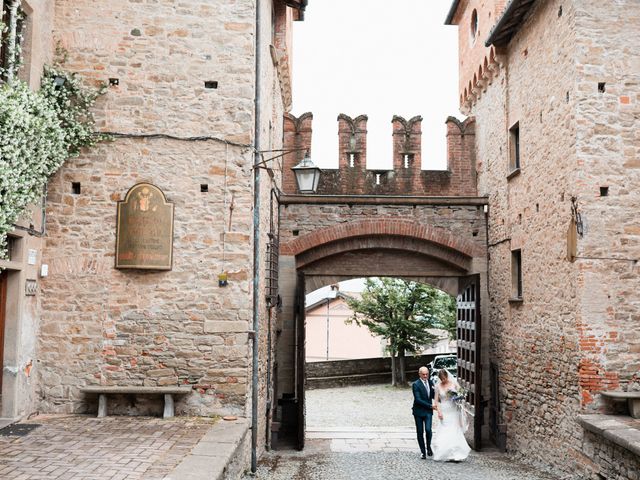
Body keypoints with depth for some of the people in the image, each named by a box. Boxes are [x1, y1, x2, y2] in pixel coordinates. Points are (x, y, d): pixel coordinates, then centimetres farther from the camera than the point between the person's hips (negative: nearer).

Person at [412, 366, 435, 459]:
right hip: (419, 411, -3)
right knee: (420, 432, 4)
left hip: (428, 411, 3)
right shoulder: (416, 384, -11)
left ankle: (428, 447, 11)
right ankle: (423, 452, 17)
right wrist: (430, 406, -19)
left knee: (428, 429, -14)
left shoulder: (430, 382, 6)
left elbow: (433, 396, 14)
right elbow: (418, 399, -17)